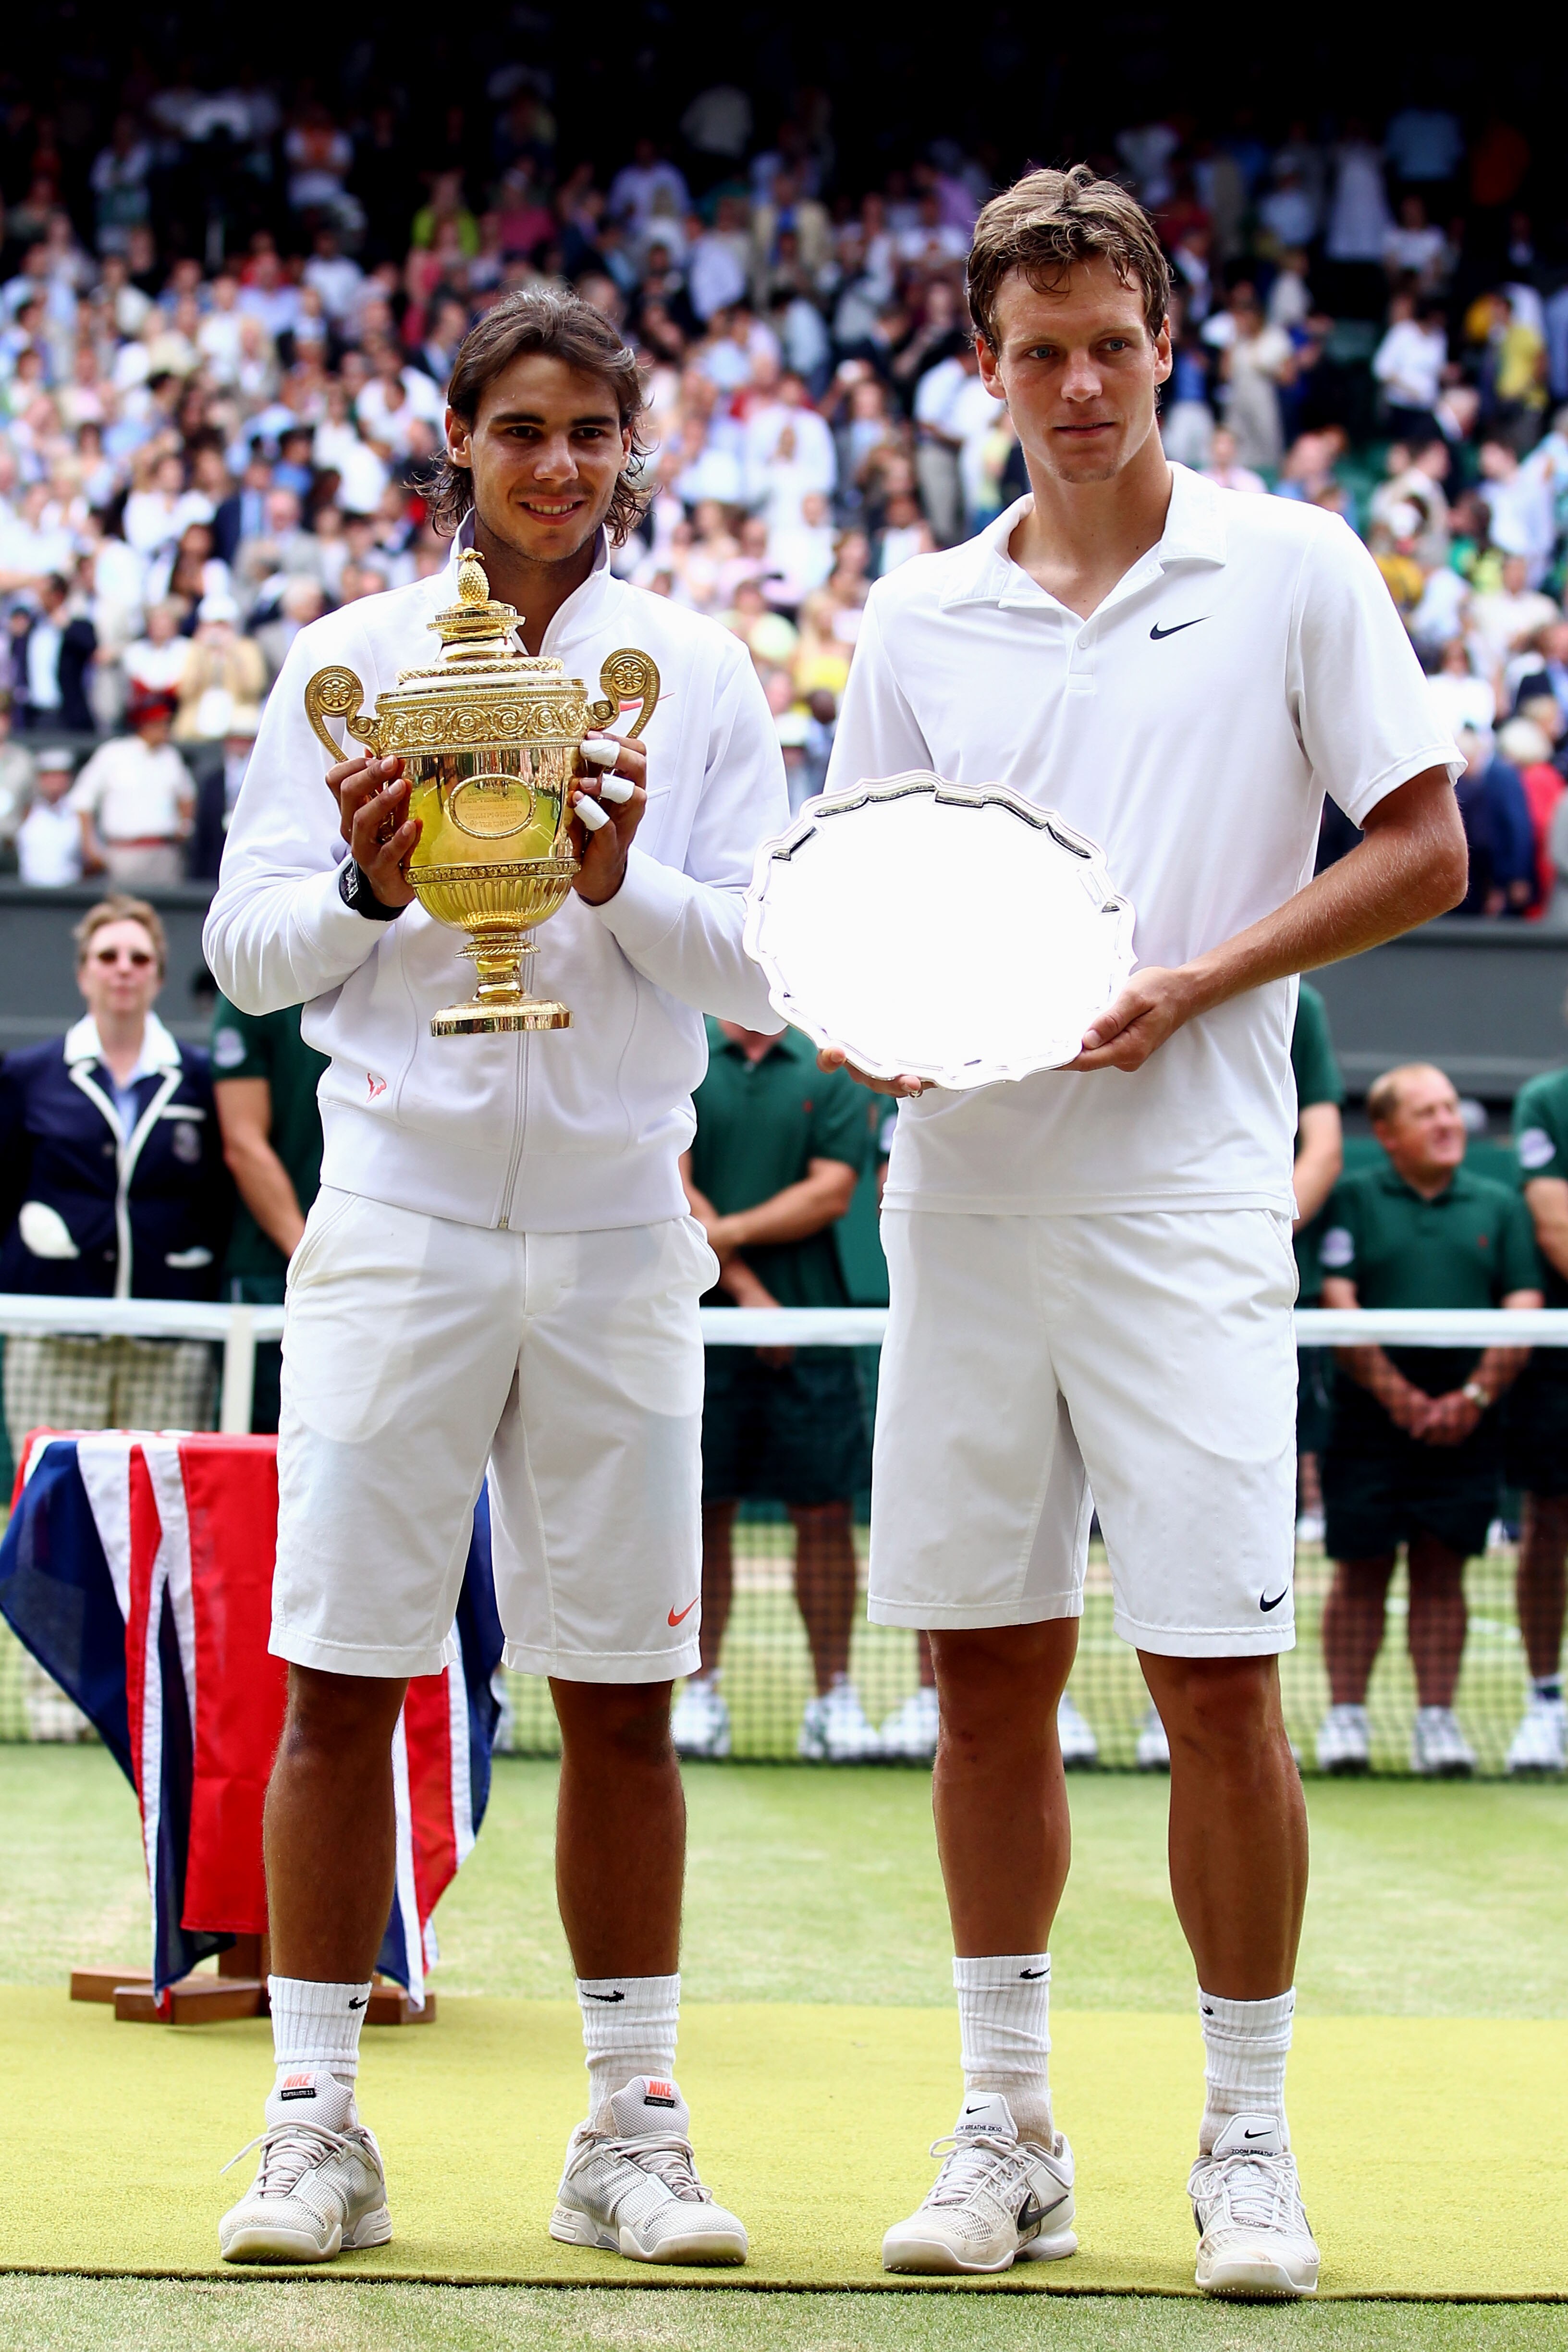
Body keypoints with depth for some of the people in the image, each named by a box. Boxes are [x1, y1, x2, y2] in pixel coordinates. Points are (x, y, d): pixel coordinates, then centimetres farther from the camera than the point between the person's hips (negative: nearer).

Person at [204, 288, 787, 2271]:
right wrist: (370, 891, -14)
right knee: (339, 1682, -3)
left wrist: (624, 887, -14)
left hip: (616, 1228, 1)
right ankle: (315, 2126, 5)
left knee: (621, 1697, 3)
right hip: (398, 1204, -1)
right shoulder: (346, 659, 6)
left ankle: (631, 2128, 12)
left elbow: (765, 970, 4)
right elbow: (244, 952, 5)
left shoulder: (698, 674, 7)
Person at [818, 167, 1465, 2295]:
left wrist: (1196, 983, -11)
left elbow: (1424, 849, 1)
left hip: (1185, 1194, -4)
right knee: (986, 1666, 6)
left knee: (1215, 1680, -5)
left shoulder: (1291, 569, 2)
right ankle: (1008, 2131, 16)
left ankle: (1249, 2149, 6)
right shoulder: (919, 619, 11)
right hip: (965, 1187, 4)